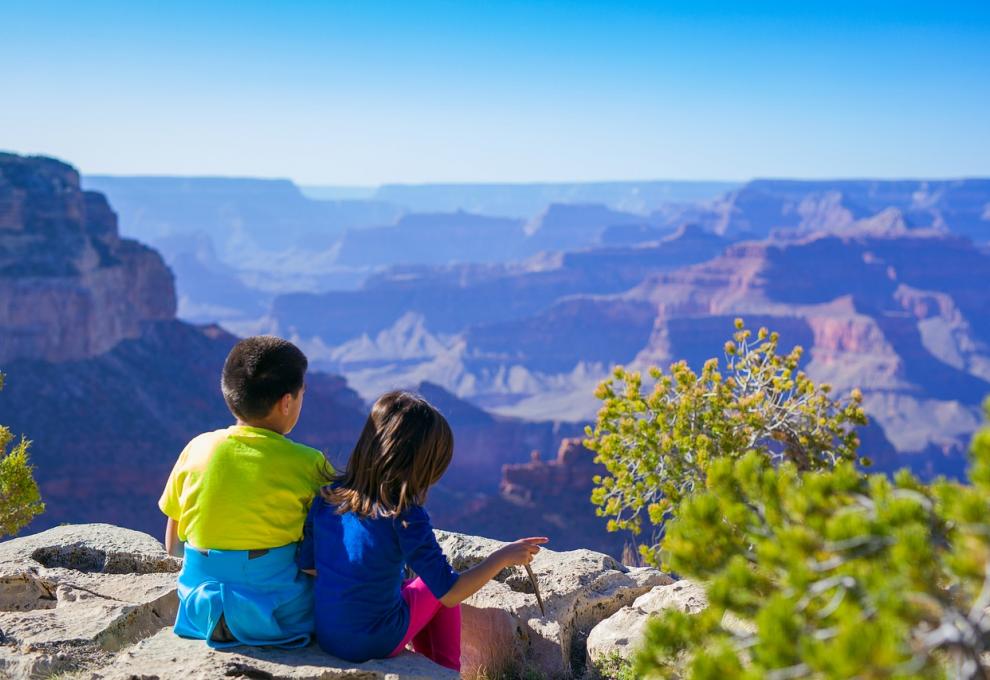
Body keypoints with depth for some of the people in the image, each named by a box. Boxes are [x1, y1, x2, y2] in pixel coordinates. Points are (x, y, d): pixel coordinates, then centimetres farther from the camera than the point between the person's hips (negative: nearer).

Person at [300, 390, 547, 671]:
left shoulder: (327, 496, -7)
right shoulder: (405, 517, -22)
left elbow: (307, 566, 4)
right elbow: (450, 593, -20)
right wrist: (502, 557, -9)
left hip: (326, 637, 5)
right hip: (378, 643, -5)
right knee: (434, 588, 21)